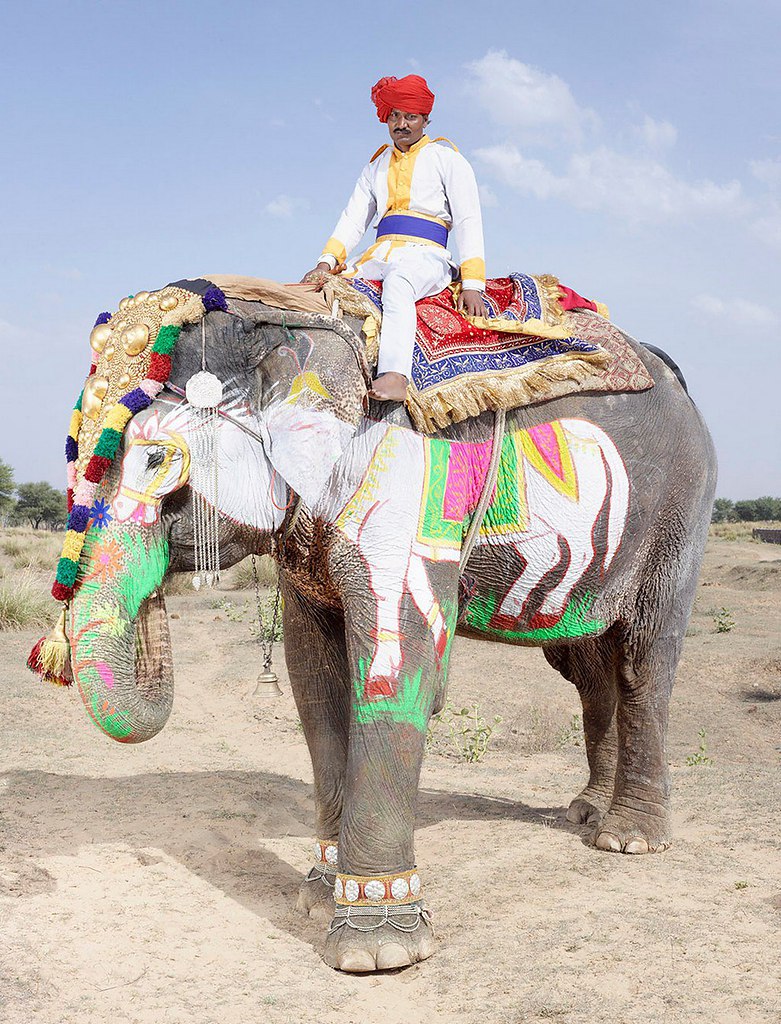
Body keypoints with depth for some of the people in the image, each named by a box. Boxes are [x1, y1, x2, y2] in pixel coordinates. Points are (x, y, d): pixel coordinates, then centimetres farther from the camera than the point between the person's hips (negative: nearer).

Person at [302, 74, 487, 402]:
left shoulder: (446, 159, 10)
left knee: (397, 283, -41)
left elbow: (468, 221, 2)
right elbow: (353, 219, 17)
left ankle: (396, 376, -59)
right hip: (378, 257, 6)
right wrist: (327, 263, -3)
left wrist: (472, 285, -10)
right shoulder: (376, 166, 25)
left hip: (425, 256, -6)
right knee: (319, 287, -19)